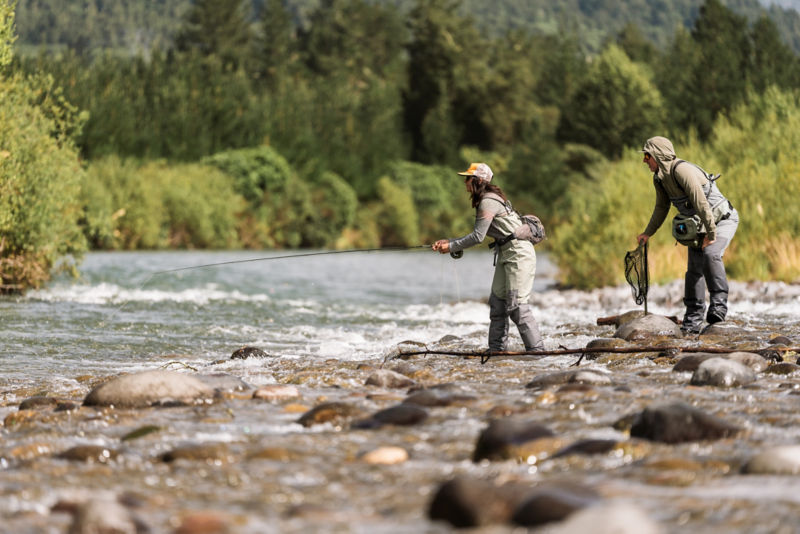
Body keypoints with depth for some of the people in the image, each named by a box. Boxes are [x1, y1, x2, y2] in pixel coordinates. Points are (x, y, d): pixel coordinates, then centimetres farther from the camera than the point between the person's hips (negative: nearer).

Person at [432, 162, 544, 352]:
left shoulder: (488, 202, -16)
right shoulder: (488, 199, 15)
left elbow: (478, 237, -18)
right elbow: (479, 234, 17)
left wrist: (451, 246, -9)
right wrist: (450, 242, 11)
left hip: (518, 254, -10)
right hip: (506, 255, 10)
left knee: (516, 305, -12)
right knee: (497, 301, 9)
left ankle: (536, 349, -10)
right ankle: (496, 349, 11)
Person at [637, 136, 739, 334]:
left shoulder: (682, 170, -29)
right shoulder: (659, 178, 0)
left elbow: (701, 202, -32)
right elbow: (661, 208, 17)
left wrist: (711, 233, -31)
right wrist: (647, 233, 17)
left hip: (722, 219, -9)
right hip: (698, 225, 9)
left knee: (711, 253, -33)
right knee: (694, 269, 4)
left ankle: (718, 303, -26)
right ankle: (692, 322, 8)